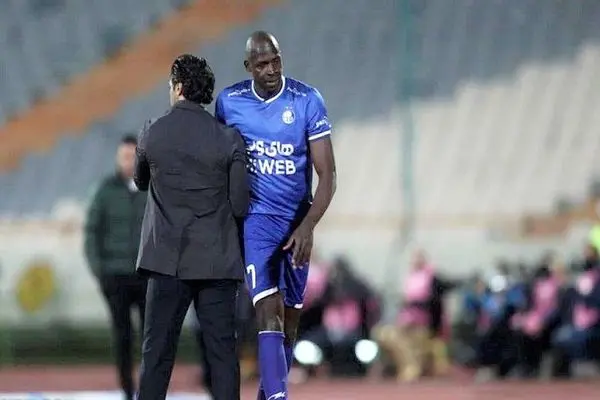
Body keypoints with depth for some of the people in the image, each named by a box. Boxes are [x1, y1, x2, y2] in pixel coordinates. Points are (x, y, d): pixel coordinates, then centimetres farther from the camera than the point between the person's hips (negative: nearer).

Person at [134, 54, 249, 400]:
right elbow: (240, 205, -4)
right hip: (218, 262, 0)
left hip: (168, 259, 0)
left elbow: (141, 182, 17)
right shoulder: (229, 139, -5)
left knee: (157, 352, 5)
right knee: (222, 351, 2)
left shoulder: (153, 134, -2)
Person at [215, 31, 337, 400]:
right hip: (256, 218, -1)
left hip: (297, 222, 1)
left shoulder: (307, 101, -8)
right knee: (269, 312, -18)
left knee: (290, 317, 9)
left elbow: (327, 175, -9)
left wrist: (308, 226, -20)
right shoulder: (229, 102, -2)